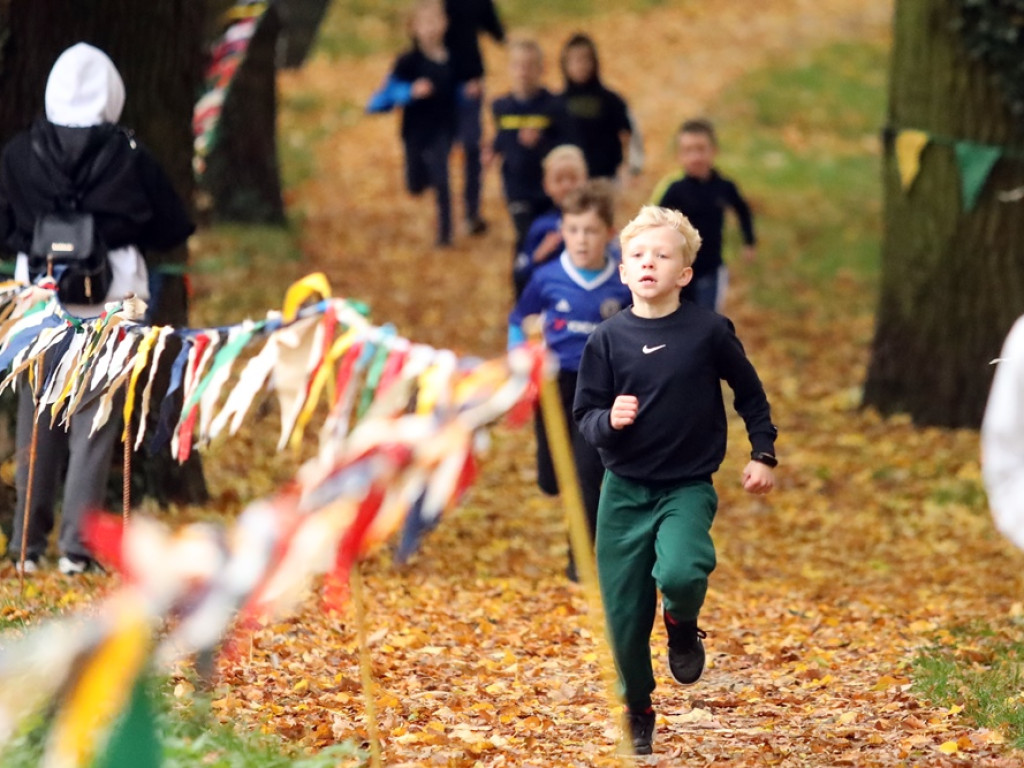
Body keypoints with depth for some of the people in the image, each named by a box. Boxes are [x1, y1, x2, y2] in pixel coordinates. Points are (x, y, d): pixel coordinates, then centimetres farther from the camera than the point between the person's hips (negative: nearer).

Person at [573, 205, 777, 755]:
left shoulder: (708, 332, -7)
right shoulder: (608, 339, -4)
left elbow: (750, 394, 8)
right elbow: (584, 415, 1)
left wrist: (763, 455, 6)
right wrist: (609, 420, -19)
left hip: (688, 487, -2)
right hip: (624, 491, 2)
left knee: (680, 574, -29)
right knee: (623, 612, 3)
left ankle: (683, 626, 8)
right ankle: (636, 710, 27)